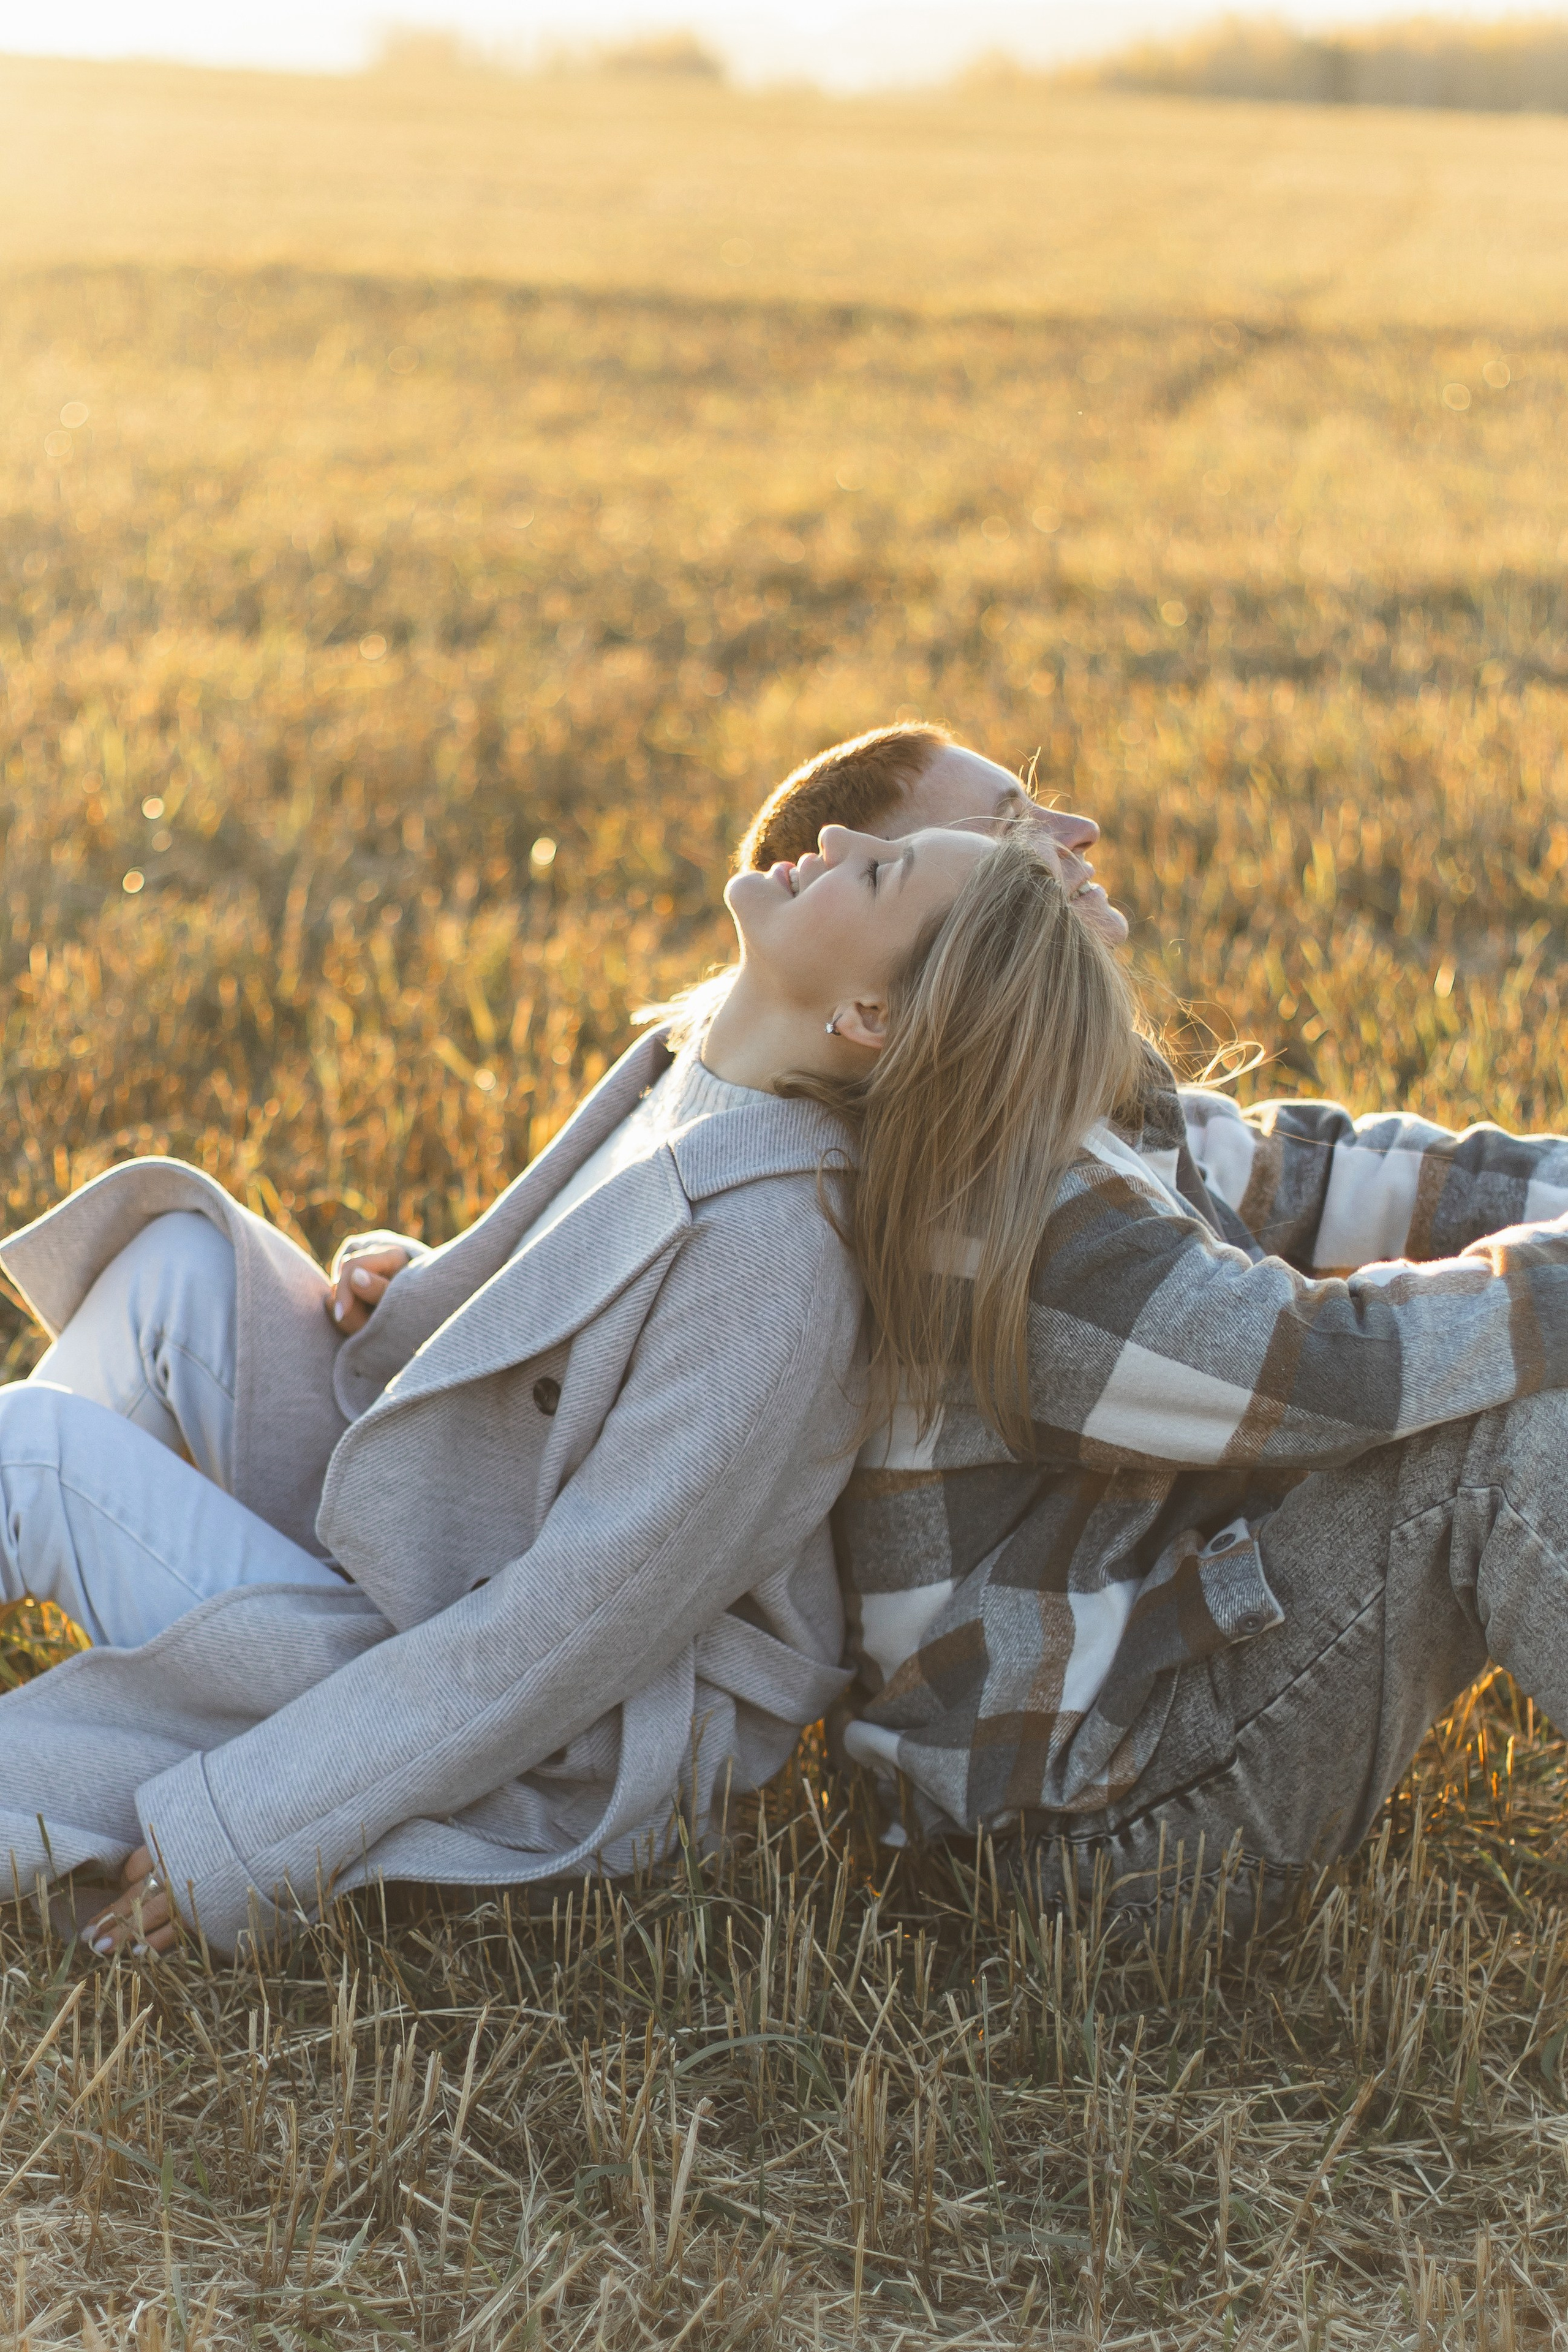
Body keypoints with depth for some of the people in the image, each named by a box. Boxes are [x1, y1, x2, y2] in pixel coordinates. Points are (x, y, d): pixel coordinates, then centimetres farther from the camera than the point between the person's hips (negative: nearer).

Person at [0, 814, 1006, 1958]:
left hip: (537, 1770, -9)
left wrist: (233, 1834, -22)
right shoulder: (683, 1071, -4)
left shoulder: (776, 1254, -29)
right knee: (174, 1250, 2)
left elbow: (581, 1621, -27)